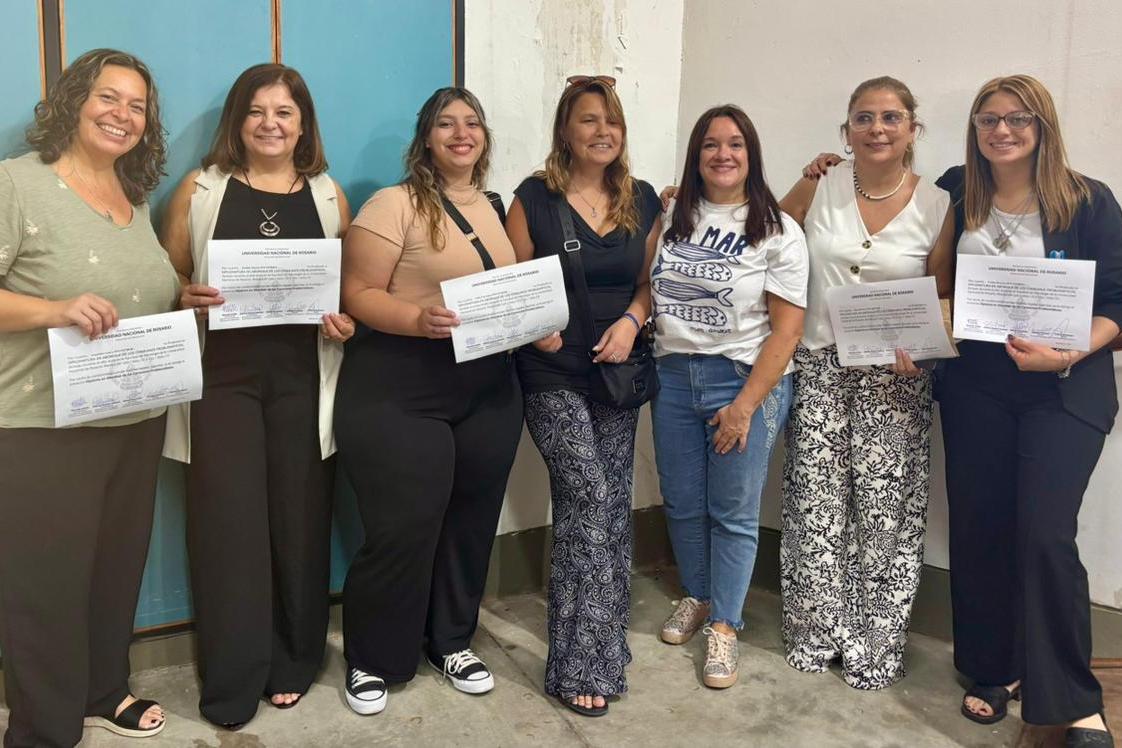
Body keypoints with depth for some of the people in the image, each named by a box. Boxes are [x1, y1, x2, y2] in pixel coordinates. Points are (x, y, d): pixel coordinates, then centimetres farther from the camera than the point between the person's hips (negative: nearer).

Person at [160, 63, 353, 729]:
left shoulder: (329, 195, 10)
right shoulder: (200, 190, 6)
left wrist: (347, 323, -5)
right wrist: (187, 298, -14)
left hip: (304, 376, 1)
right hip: (223, 373, -1)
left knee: (300, 518, 5)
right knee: (228, 523, -2)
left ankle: (293, 663, 22)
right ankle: (233, 681, 12)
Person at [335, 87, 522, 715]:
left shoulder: (494, 208, 13)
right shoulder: (395, 204, -8)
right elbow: (359, 294, -12)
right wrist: (420, 320, -27)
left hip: (489, 389, 7)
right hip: (401, 391, -6)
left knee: (472, 522, 13)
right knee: (403, 530, -3)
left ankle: (453, 642, 33)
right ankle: (372, 661, 18)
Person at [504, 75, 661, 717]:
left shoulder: (642, 200, 8)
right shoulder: (534, 197, -3)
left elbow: (649, 280, 12)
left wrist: (632, 320, -8)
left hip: (616, 374, 4)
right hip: (554, 376, -4)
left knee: (612, 510, 8)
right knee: (588, 499, -14)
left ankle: (601, 646, 24)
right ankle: (584, 663, -2)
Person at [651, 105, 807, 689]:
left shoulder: (776, 231, -7)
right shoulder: (671, 217, 5)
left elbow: (786, 330, -10)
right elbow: (646, 289, 15)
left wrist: (745, 406, -14)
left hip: (745, 379, -4)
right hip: (673, 376, 4)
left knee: (733, 512, 5)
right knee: (682, 504, 13)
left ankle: (723, 625, 21)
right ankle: (697, 596, 36)